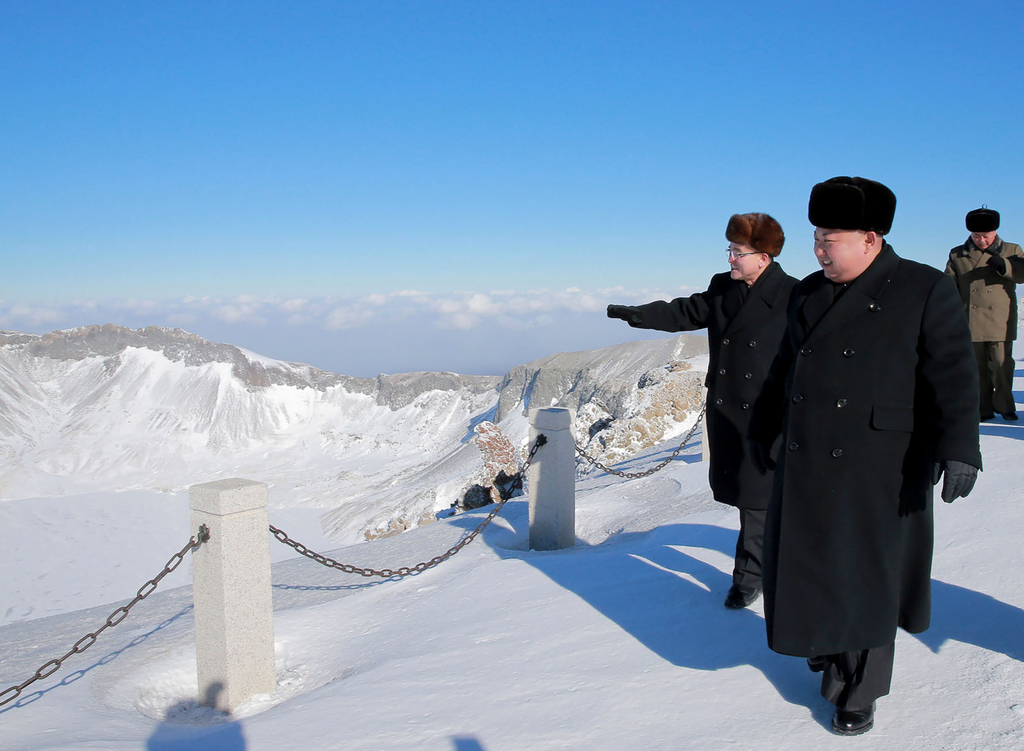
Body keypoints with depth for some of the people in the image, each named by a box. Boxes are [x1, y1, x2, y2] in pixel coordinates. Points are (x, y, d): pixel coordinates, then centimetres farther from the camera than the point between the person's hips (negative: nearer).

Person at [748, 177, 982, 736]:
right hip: (807, 463, 5)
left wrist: (959, 448, -22)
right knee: (810, 564, 11)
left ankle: (858, 691, 22)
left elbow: (953, 375, -12)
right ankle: (830, 643, 37)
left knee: (866, 575, 6)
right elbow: (785, 368, 18)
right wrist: (763, 429, 23)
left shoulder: (926, 290, -6)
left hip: (879, 470, -5)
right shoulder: (809, 293, 10)